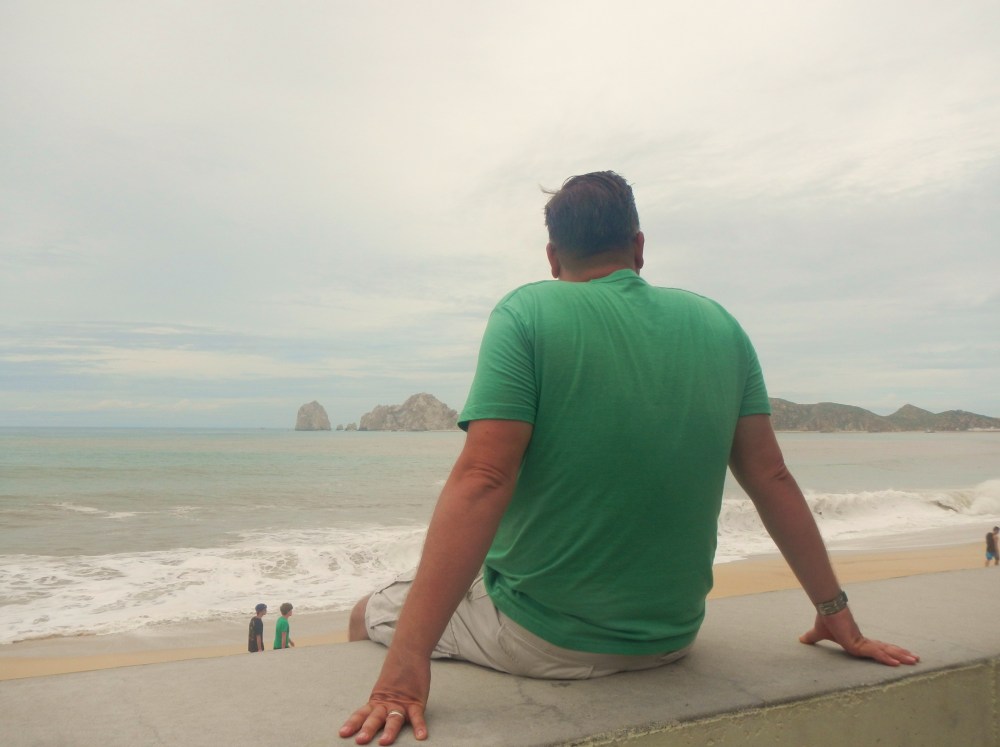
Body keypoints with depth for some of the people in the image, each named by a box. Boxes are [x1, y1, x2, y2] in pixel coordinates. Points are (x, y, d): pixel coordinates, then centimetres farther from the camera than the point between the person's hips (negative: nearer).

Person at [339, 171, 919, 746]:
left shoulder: (527, 314, -15)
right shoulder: (718, 326, 0)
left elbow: (482, 482, -25)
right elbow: (771, 479, 1)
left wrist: (407, 661, -27)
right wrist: (836, 612, 11)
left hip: (540, 640, -5)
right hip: (670, 639, 6)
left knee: (369, 615, 17)